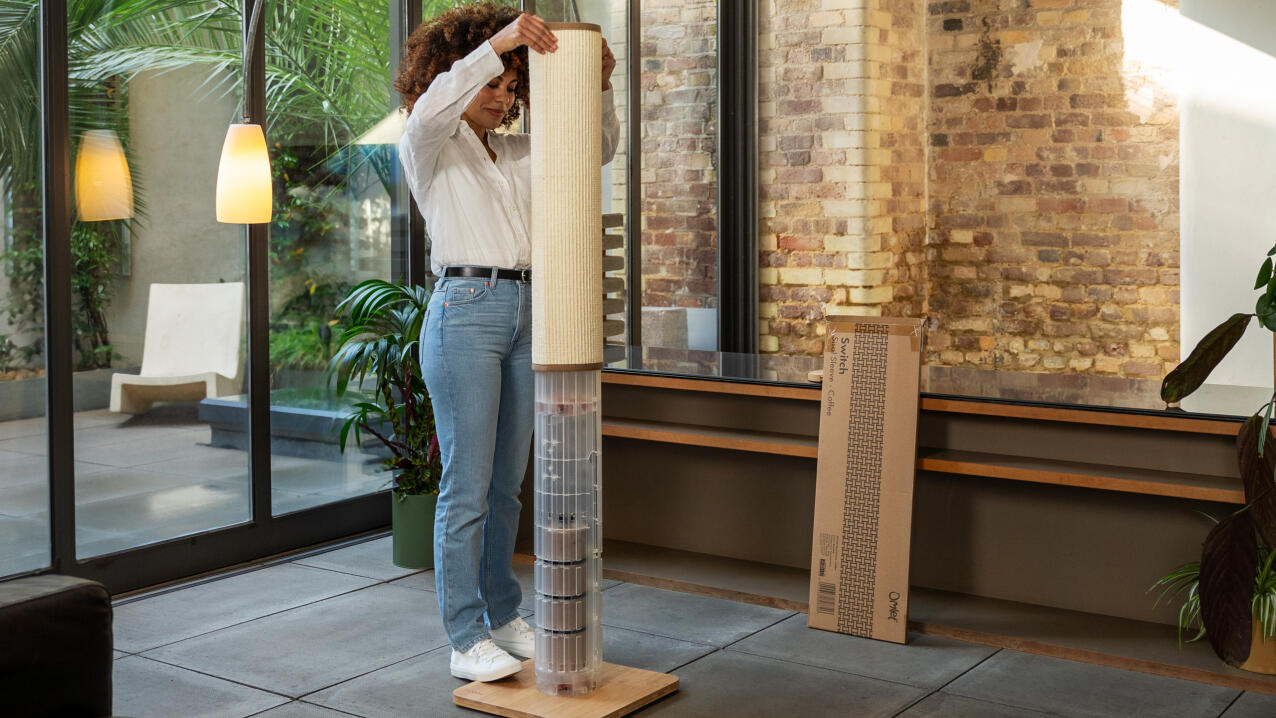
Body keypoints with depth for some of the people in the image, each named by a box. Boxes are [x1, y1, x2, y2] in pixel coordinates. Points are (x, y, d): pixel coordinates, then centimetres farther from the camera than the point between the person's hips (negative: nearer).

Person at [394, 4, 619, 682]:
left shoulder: (521, 155, 18)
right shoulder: (427, 149, 1)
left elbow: (598, 145, 16)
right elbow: (430, 112, -22)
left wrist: (599, 85, -3)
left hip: (525, 317, 7)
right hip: (465, 312, -6)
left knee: (506, 486, 14)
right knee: (467, 488, -5)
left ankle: (503, 615, 25)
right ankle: (466, 640, 1)